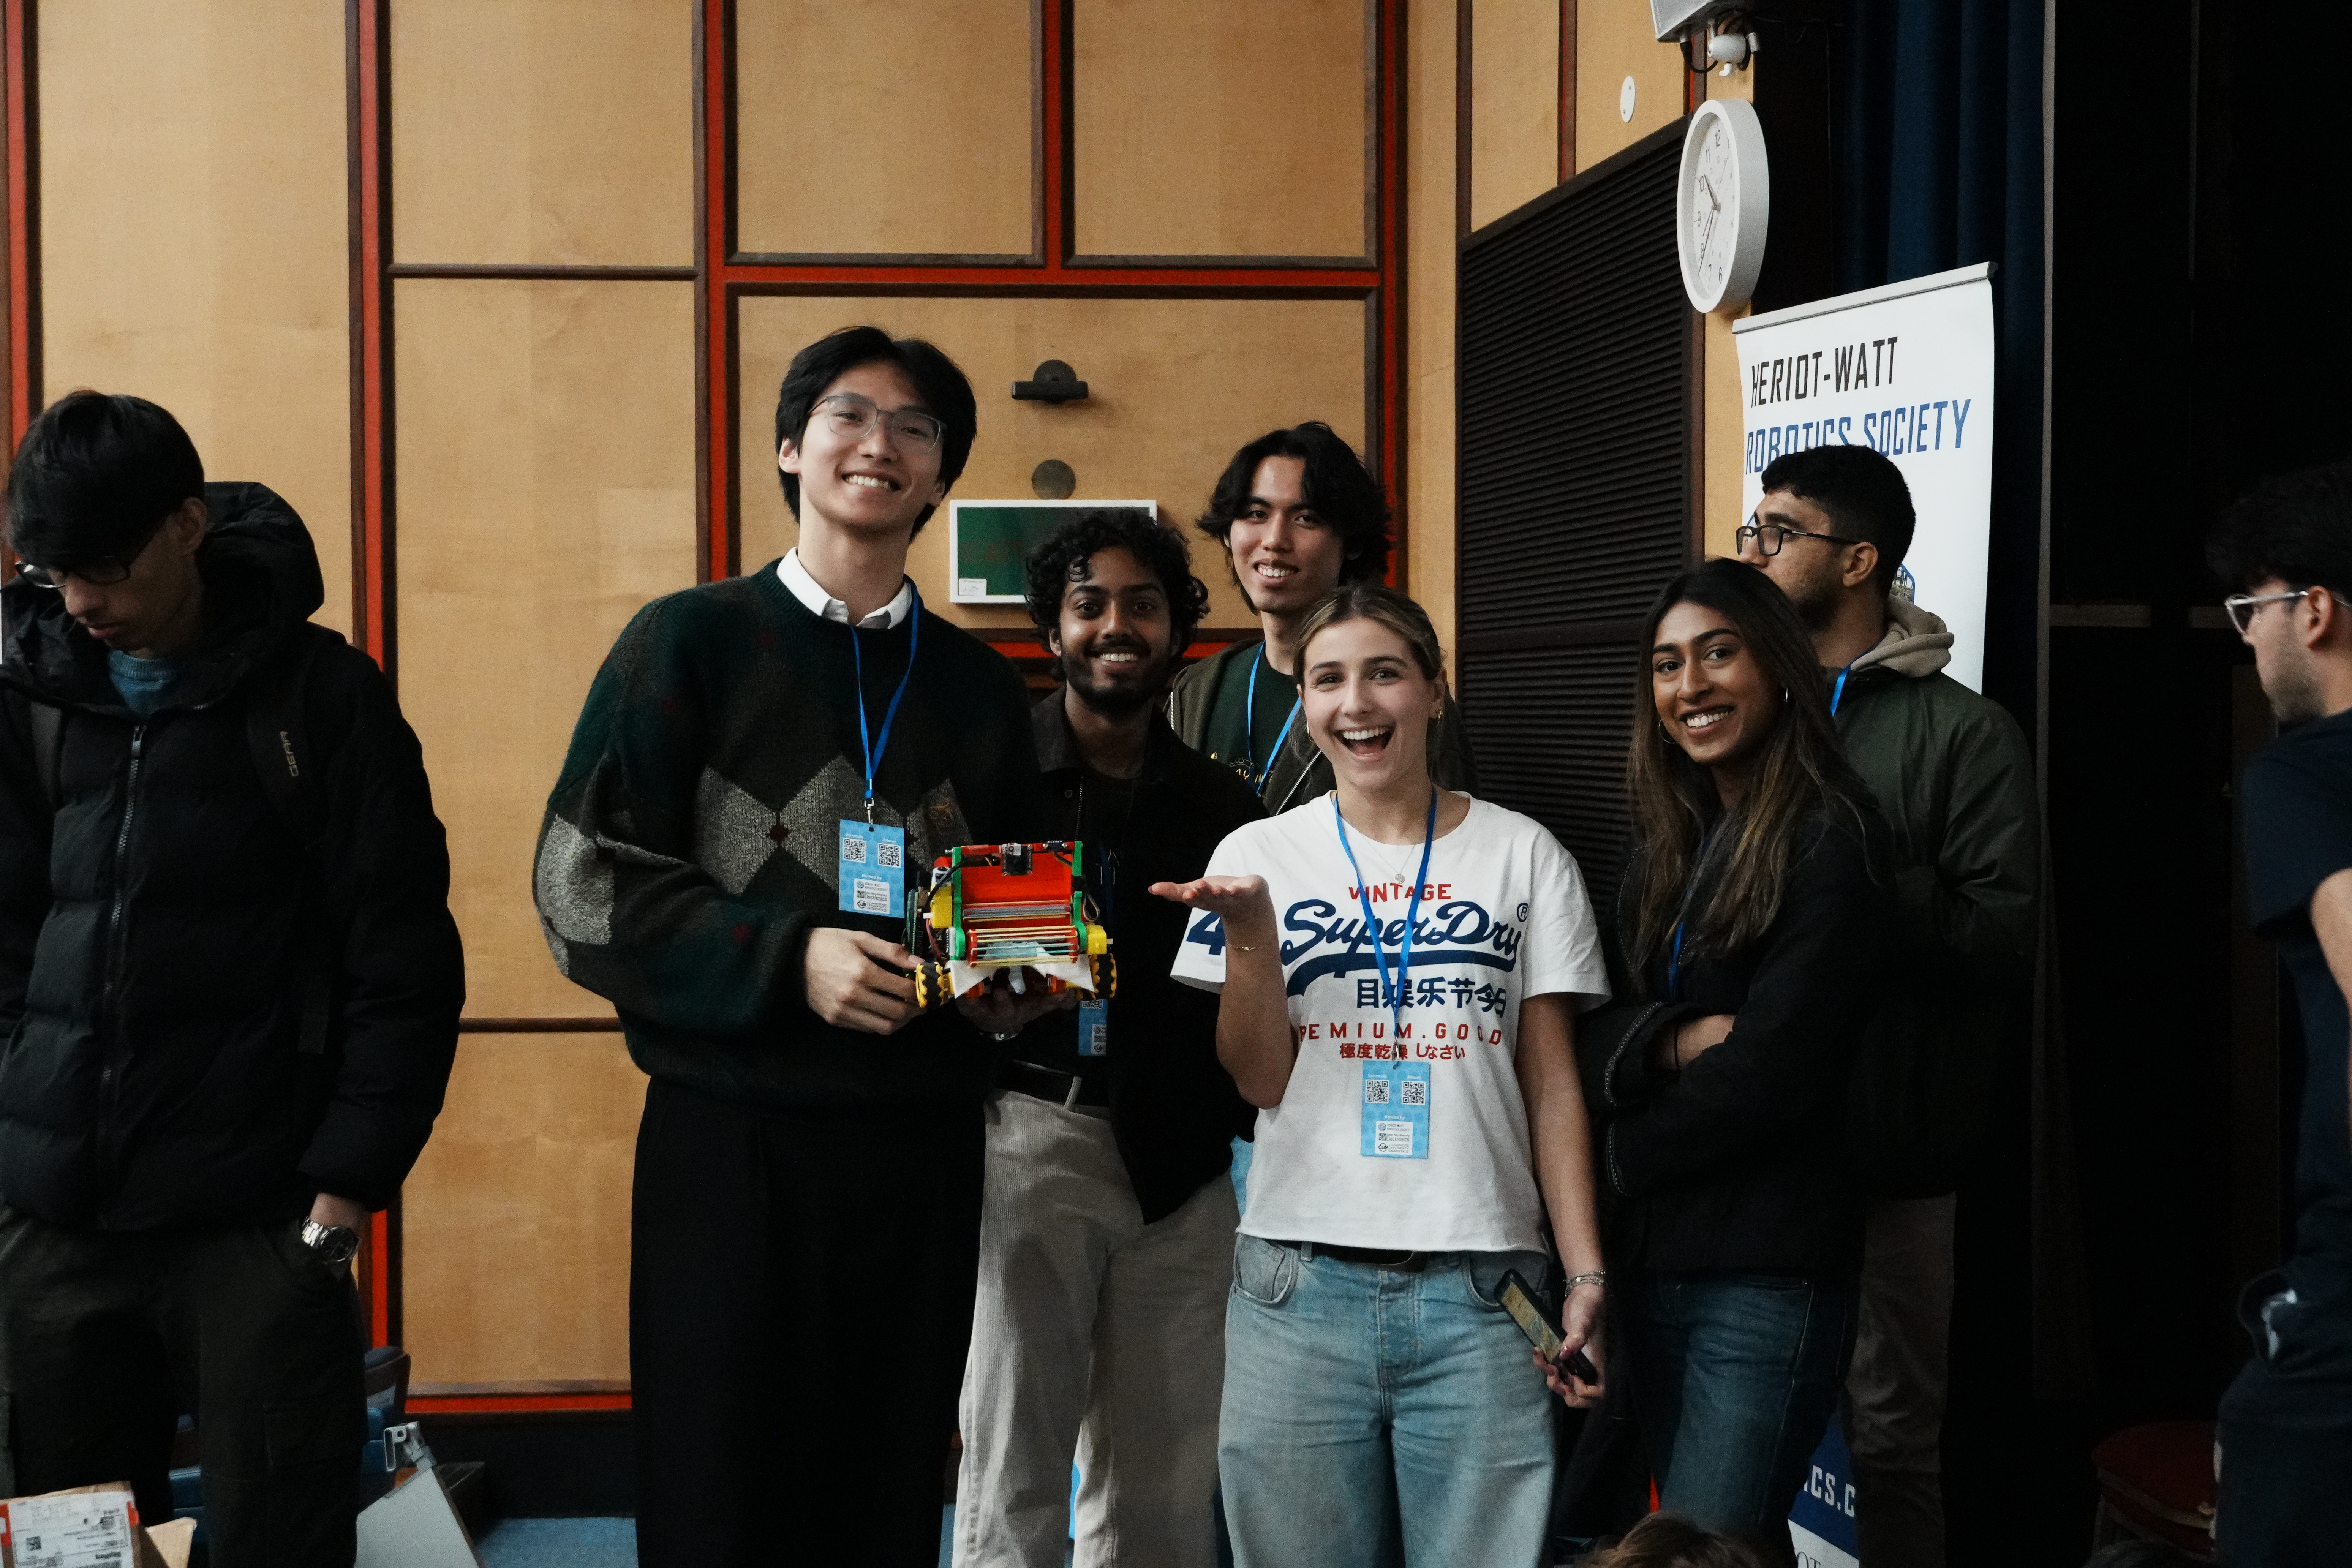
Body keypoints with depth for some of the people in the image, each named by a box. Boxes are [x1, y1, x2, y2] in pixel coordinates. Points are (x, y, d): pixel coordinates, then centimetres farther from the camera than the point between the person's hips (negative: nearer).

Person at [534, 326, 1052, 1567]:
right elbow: (583, 886, -5)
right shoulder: (693, 642, 2)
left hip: (920, 1141, 4)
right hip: (729, 1136, -3)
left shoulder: (976, 684, 13)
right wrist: (787, 958, -16)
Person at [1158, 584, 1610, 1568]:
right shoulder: (1261, 855, 7)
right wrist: (1248, 930, -11)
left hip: (1481, 1291, 0)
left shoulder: (1525, 856, 6)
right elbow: (1260, 1081, 3)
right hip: (1300, 1283, 1)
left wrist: (1585, 1274, -3)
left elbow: (1553, 1084, 6)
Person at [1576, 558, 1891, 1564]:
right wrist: (1675, 1041, -16)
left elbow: (1774, 1068, -16)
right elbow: (1594, 1033, 5)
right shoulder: (1665, 841, 12)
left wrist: (1624, 1155, -5)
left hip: (1769, 1272, -7)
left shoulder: (1829, 837, -10)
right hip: (1651, 1255, 7)